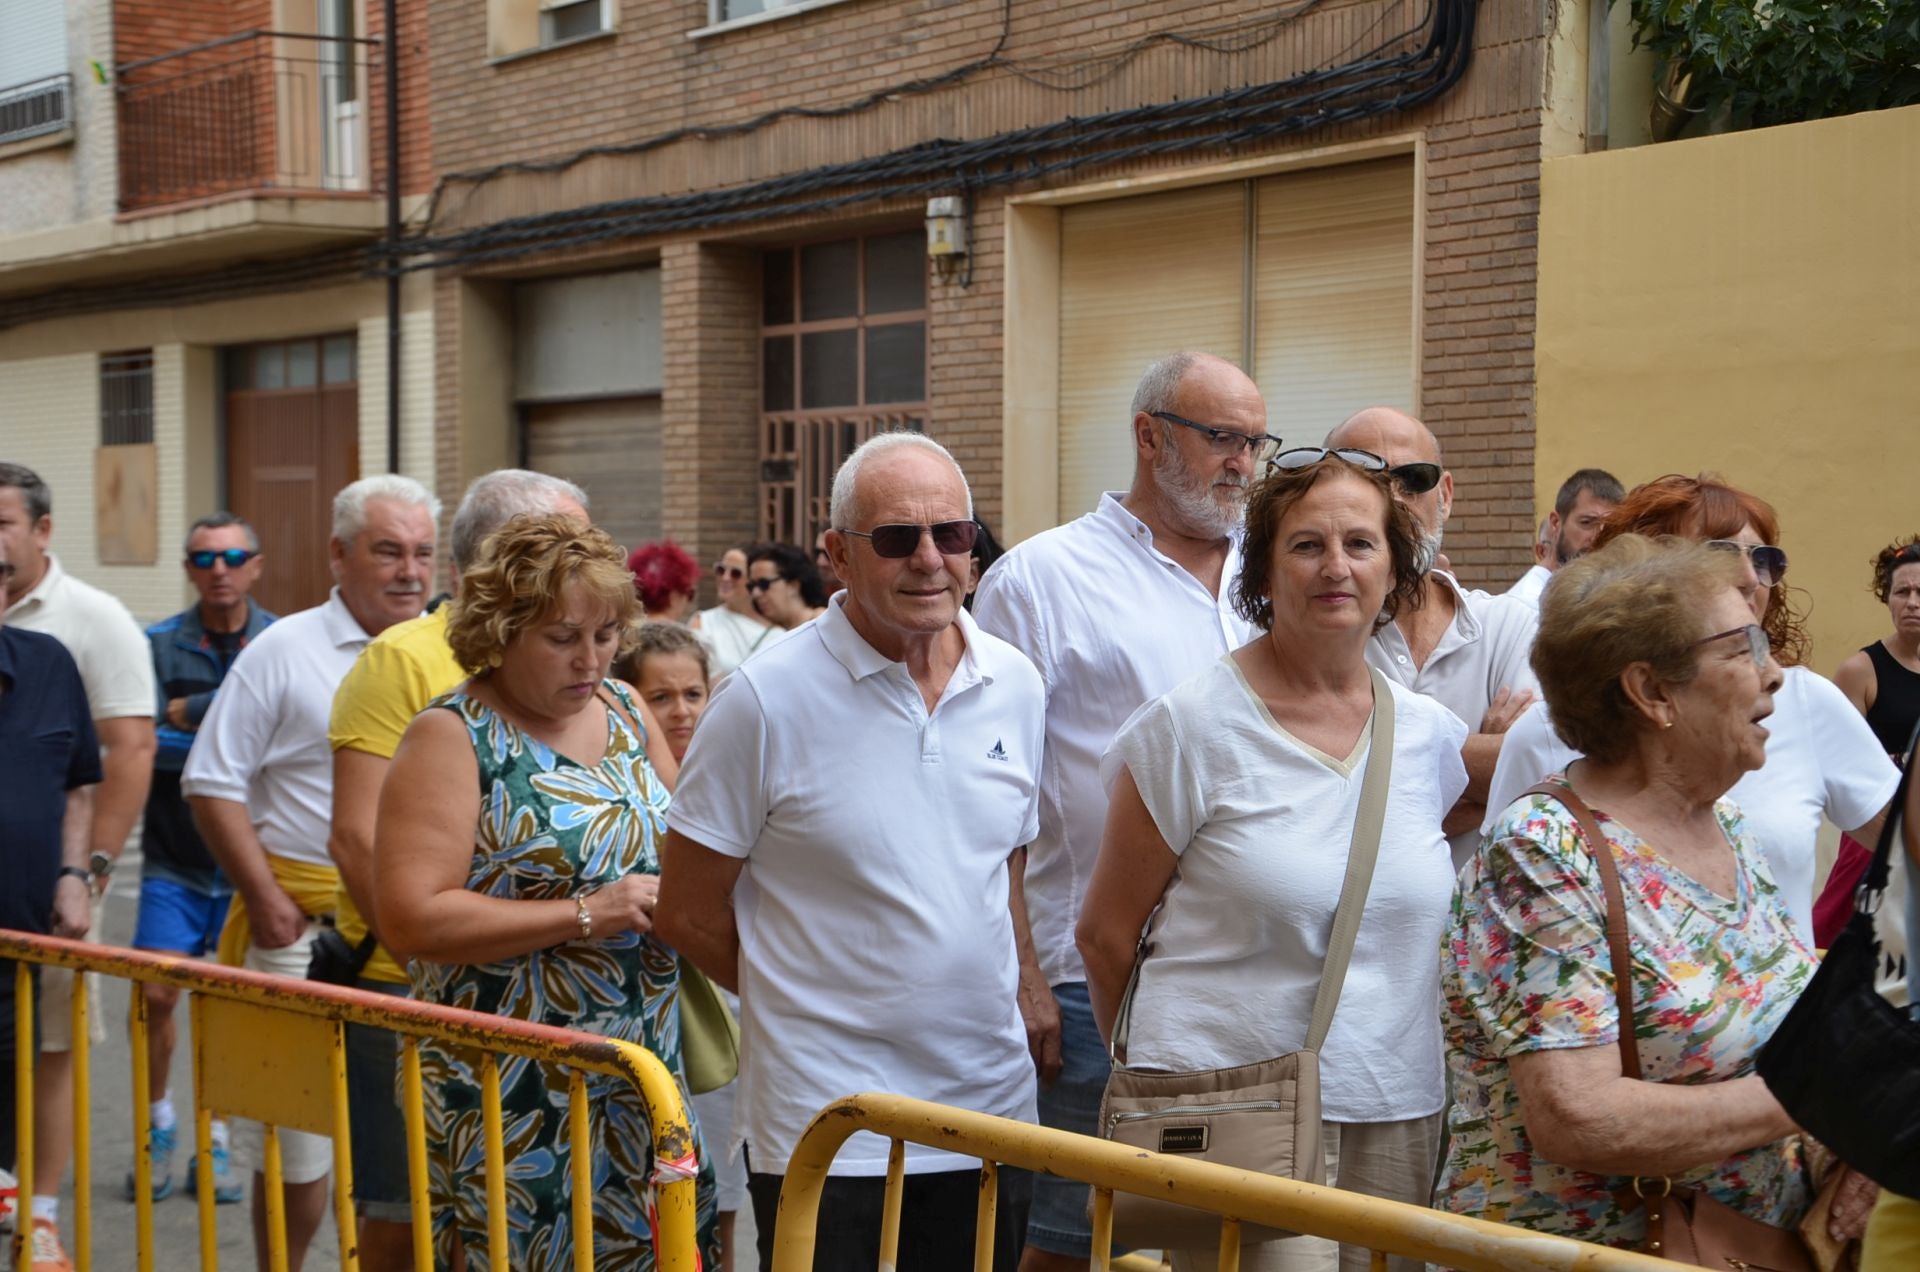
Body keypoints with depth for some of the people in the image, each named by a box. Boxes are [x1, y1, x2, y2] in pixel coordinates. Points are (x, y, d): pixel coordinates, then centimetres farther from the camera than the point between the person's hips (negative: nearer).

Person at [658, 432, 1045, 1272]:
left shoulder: (1016, 687, 5)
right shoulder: (767, 700, -10)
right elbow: (689, 913, -4)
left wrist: (999, 1003, 7)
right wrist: (823, 1005, 2)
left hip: (990, 1108, 5)